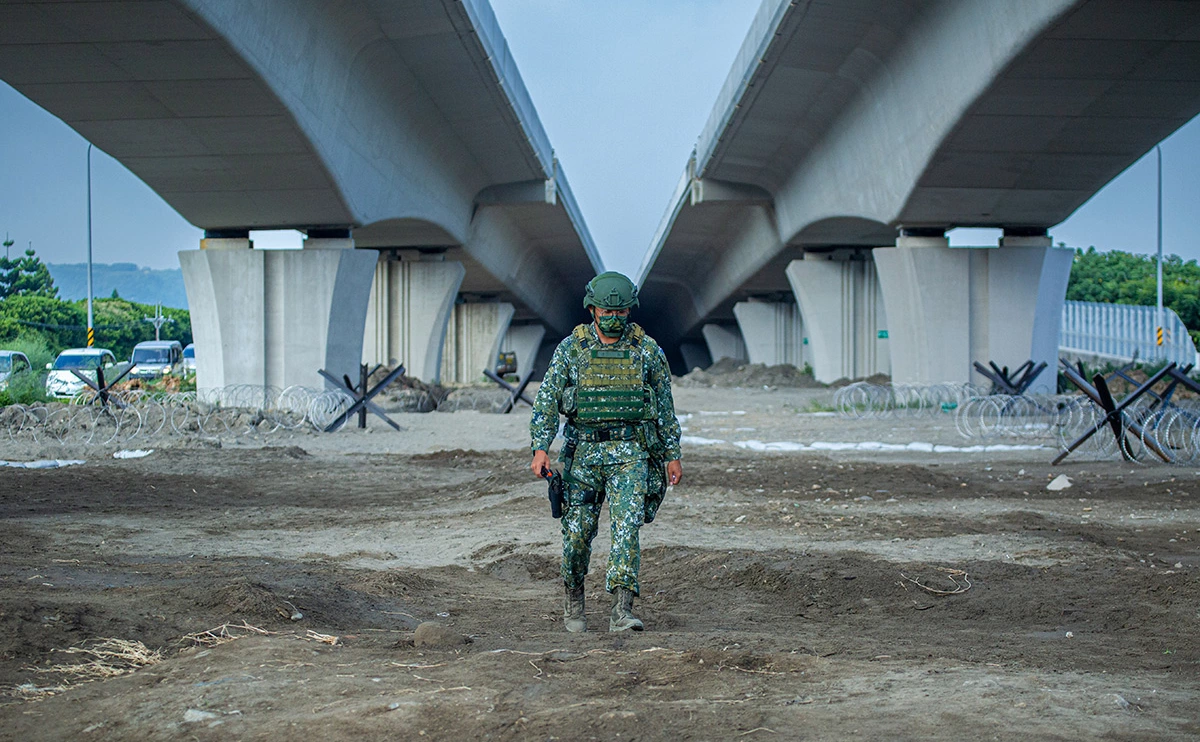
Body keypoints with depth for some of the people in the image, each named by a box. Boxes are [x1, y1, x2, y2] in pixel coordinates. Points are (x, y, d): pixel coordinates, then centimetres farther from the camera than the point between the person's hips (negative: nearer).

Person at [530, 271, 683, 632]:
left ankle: (621, 611, -18)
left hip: (629, 452, -1)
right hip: (583, 451, 1)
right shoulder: (571, 348, 1)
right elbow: (547, 399, -2)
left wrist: (672, 455, 8)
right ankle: (573, 601, 28)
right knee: (578, 530, 6)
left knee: (626, 526, -15)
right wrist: (540, 448, -13)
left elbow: (665, 405, 9)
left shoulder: (648, 350, 2)